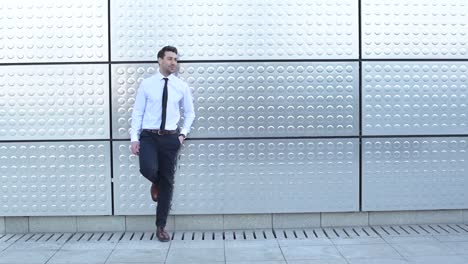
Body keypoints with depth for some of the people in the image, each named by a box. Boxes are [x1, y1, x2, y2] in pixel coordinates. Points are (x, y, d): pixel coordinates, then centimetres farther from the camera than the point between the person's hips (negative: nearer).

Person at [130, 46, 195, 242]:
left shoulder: (182, 86, 4)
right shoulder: (146, 84, 0)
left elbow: (189, 112, 15)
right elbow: (137, 112, 0)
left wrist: (183, 133, 1)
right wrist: (134, 138, -7)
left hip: (170, 138, 2)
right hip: (149, 136, -2)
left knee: (168, 182, 4)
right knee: (148, 169, -27)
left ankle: (161, 227, 16)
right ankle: (155, 183, 15)